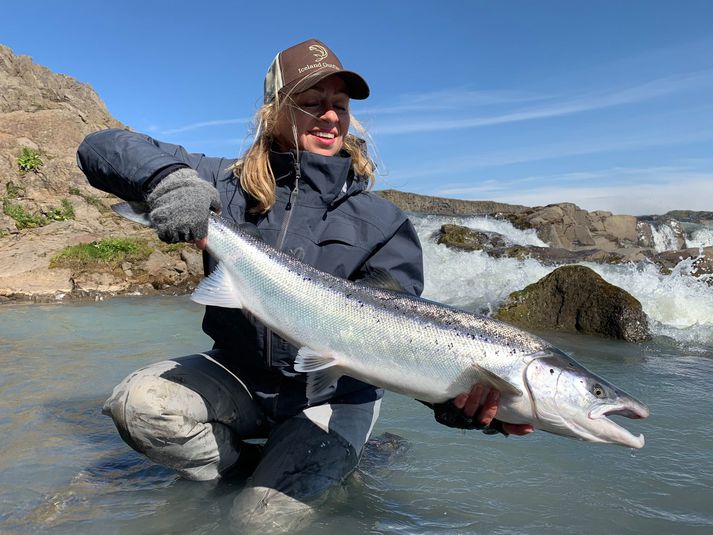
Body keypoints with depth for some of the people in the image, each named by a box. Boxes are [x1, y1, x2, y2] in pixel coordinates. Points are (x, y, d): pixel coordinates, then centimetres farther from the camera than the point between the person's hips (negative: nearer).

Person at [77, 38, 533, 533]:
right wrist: (166, 174, -33)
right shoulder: (232, 185, -7)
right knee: (137, 403, -21)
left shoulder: (383, 226, -12)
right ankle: (251, 467, 4)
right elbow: (101, 148, -9)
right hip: (239, 375, 3)